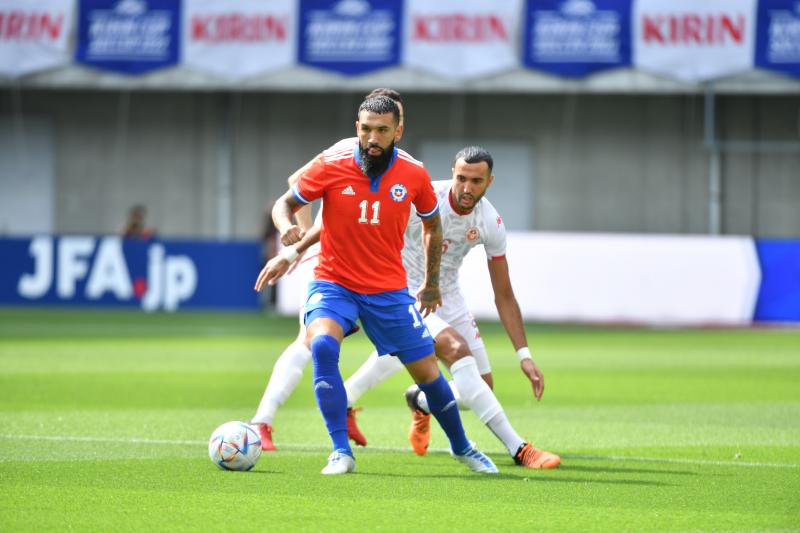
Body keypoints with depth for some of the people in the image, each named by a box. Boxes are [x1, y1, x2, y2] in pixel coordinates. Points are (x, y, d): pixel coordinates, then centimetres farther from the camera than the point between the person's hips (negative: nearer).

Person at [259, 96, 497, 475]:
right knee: (322, 344, -31)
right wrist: (287, 229, -23)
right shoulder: (331, 166, -12)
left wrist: (431, 283, 16)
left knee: (428, 373, 4)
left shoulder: (413, 174, -6)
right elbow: (285, 203, 0)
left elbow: (432, 224, 13)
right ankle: (341, 453, -24)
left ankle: (461, 447, 31)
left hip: (389, 290, 2)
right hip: (334, 284, -2)